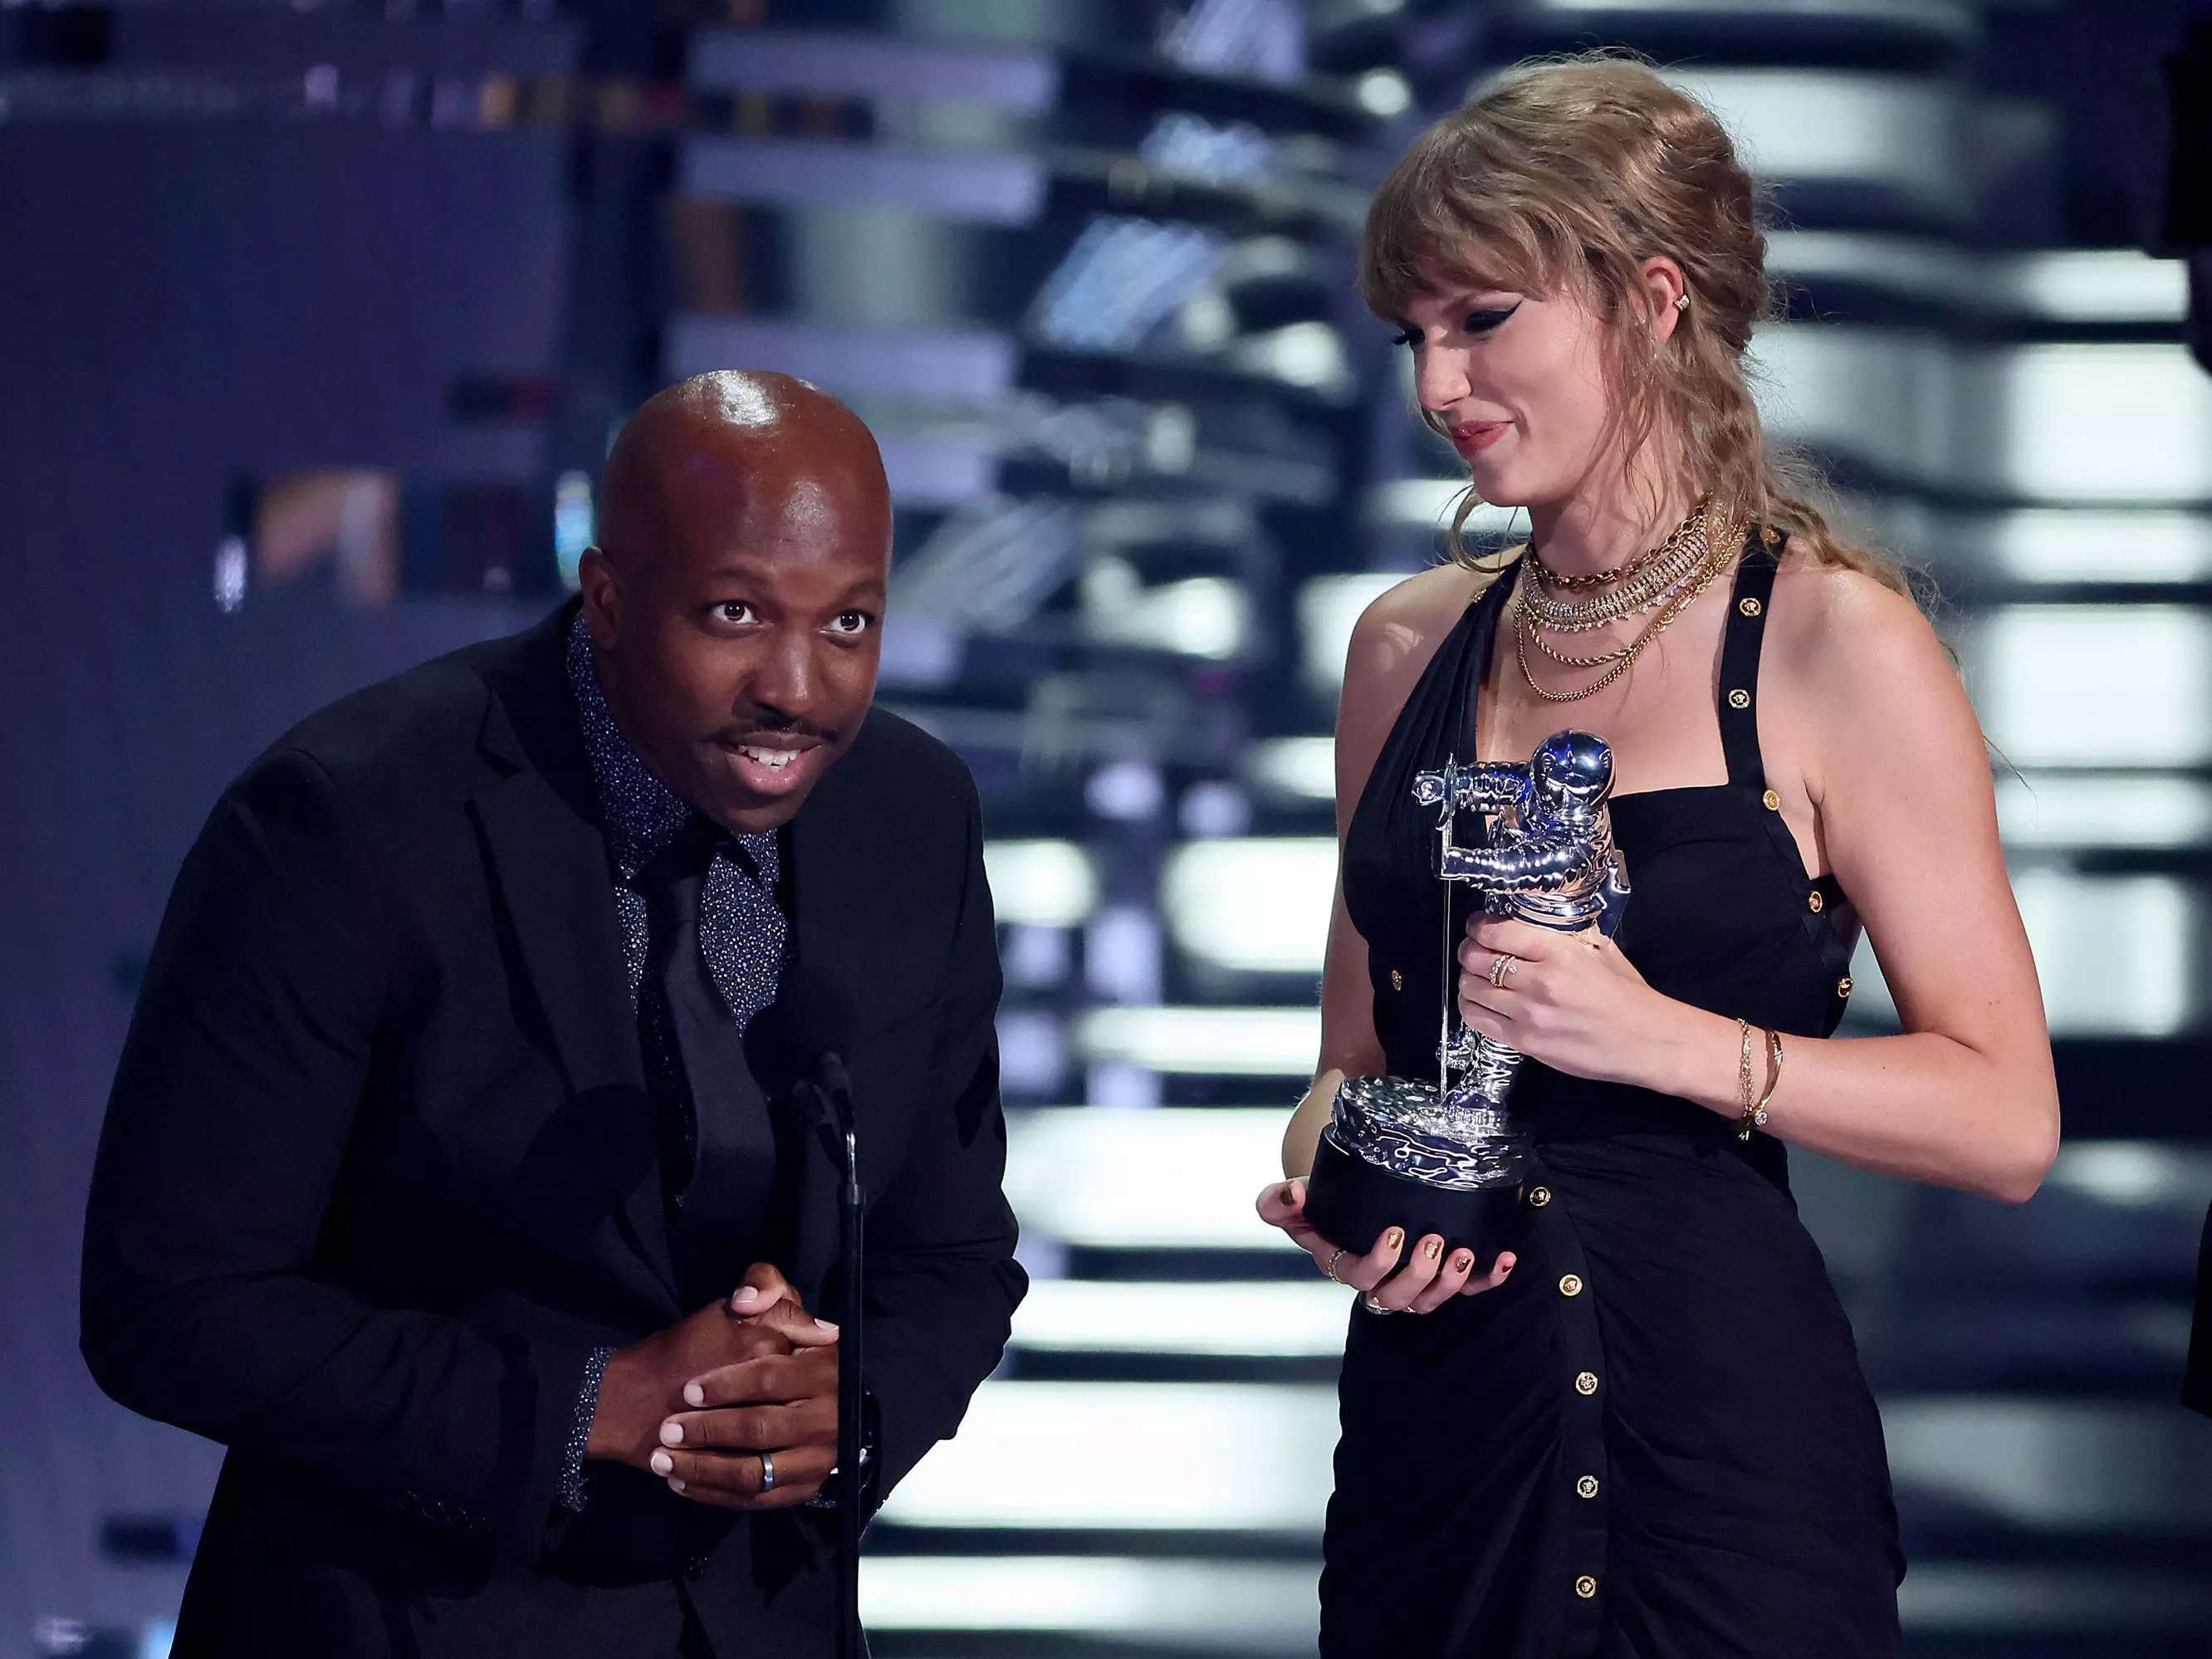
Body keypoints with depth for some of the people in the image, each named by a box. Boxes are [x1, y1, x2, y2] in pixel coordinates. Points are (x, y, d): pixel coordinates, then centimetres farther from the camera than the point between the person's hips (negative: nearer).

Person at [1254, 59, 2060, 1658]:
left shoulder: (1837, 642, -7)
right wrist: (1330, 1187, -3)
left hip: (1723, 1436, -5)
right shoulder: (1412, 643, 9)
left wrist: (1674, 1042, -21)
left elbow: (2006, 1120, -10)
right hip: (1430, 1414, 5)